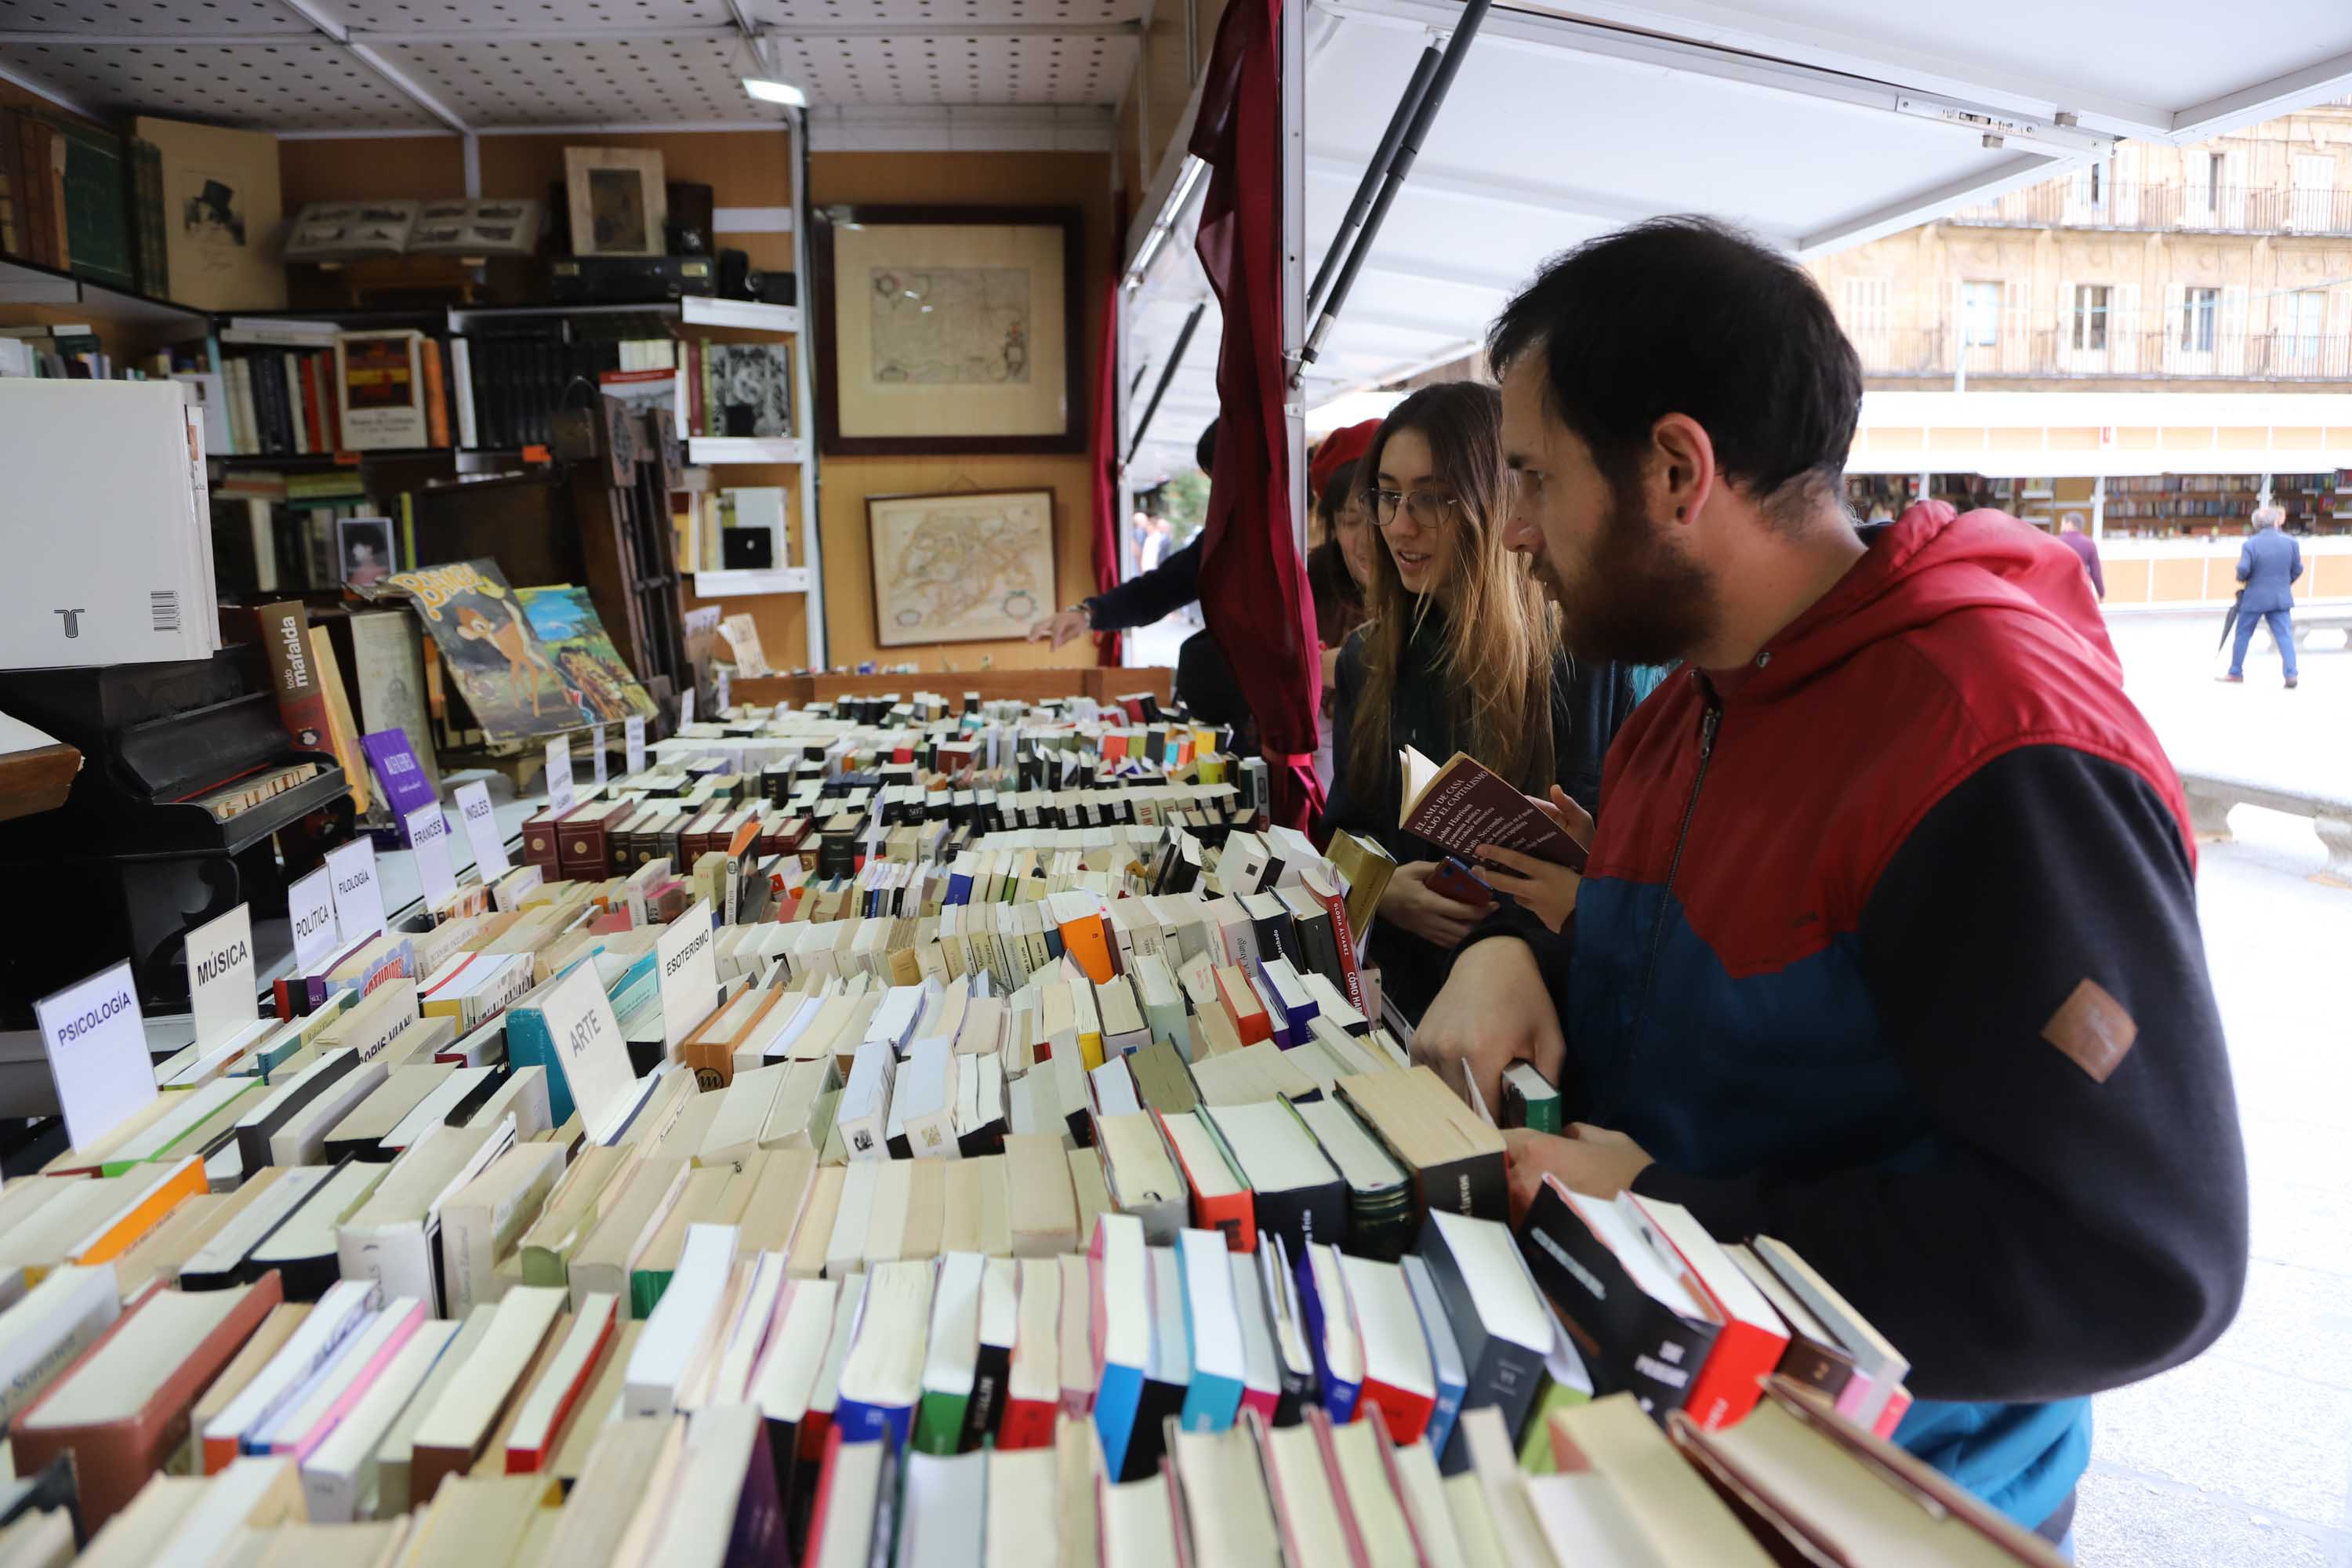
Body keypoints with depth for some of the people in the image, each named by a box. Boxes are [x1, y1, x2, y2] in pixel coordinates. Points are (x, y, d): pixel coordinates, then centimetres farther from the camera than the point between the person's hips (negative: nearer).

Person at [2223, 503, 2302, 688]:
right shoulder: (2291, 542, -2)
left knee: (2243, 635, 11)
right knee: (2285, 636, 2)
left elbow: (2243, 570, -18)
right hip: (2281, 598, 2)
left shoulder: (2250, 544, -12)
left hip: (2255, 598, -2)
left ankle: (2236, 672, 18)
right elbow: (2297, 570, 4)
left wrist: (2241, 579, 5)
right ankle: (2291, 675, -6)